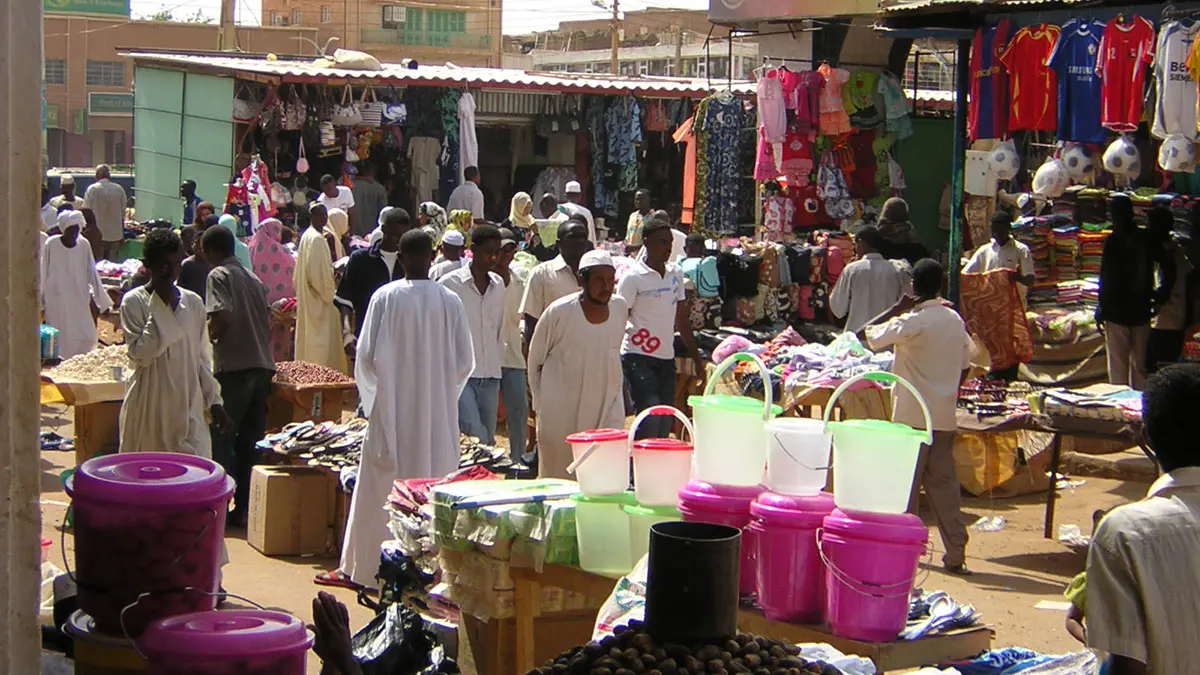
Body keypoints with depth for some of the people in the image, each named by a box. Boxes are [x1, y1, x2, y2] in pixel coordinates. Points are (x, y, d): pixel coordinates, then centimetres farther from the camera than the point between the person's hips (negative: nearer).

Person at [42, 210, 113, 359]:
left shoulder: (83, 245, -2)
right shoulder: (51, 244, -11)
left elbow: (92, 274, 1)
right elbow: (43, 274, -3)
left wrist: (104, 302, 0)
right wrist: (40, 300, 0)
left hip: (79, 299, 3)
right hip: (57, 300, -3)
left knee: (86, 338, 2)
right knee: (61, 337, -2)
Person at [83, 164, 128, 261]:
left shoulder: (92, 189, -8)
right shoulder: (119, 189, 0)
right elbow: (123, 213, 5)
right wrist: (122, 235, 15)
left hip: (98, 235, -3)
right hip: (115, 234, 3)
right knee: (112, 261, 8)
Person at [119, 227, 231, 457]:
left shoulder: (193, 302, 8)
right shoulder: (134, 301, -4)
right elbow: (140, 354, -15)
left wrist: (214, 402, 11)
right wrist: (160, 307, -14)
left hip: (189, 406, 3)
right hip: (149, 407, -3)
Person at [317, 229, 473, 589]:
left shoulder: (385, 297, -9)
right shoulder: (450, 301, -3)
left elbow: (367, 356, -7)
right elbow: (465, 361, 1)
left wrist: (371, 396, 10)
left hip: (393, 411, -2)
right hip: (439, 413, 2)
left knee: (376, 491, 6)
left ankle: (359, 569, 13)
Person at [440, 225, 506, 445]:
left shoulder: (498, 285, 11)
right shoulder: (450, 283, -5)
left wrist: (497, 365, 16)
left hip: (490, 377, 5)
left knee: (488, 441, 7)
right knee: (476, 438, -16)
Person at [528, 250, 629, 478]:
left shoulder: (620, 307, 0)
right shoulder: (559, 312, -12)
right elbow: (535, 360, 0)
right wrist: (540, 403, 4)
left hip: (607, 407, 3)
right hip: (561, 415, -3)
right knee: (559, 477, 5)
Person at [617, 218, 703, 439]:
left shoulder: (676, 273, 11)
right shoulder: (633, 277, -8)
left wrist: (696, 357, 16)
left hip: (667, 358, 6)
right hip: (639, 358, -6)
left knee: (665, 427, 5)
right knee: (650, 422, -15)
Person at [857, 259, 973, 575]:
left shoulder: (912, 321, -14)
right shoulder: (956, 321, 6)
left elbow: (865, 336, -13)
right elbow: (964, 366, 13)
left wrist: (896, 309, -4)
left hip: (914, 415, -6)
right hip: (945, 415, 6)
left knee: (906, 482, 3)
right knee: (944, 481, 8)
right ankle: (955, 553, 7)